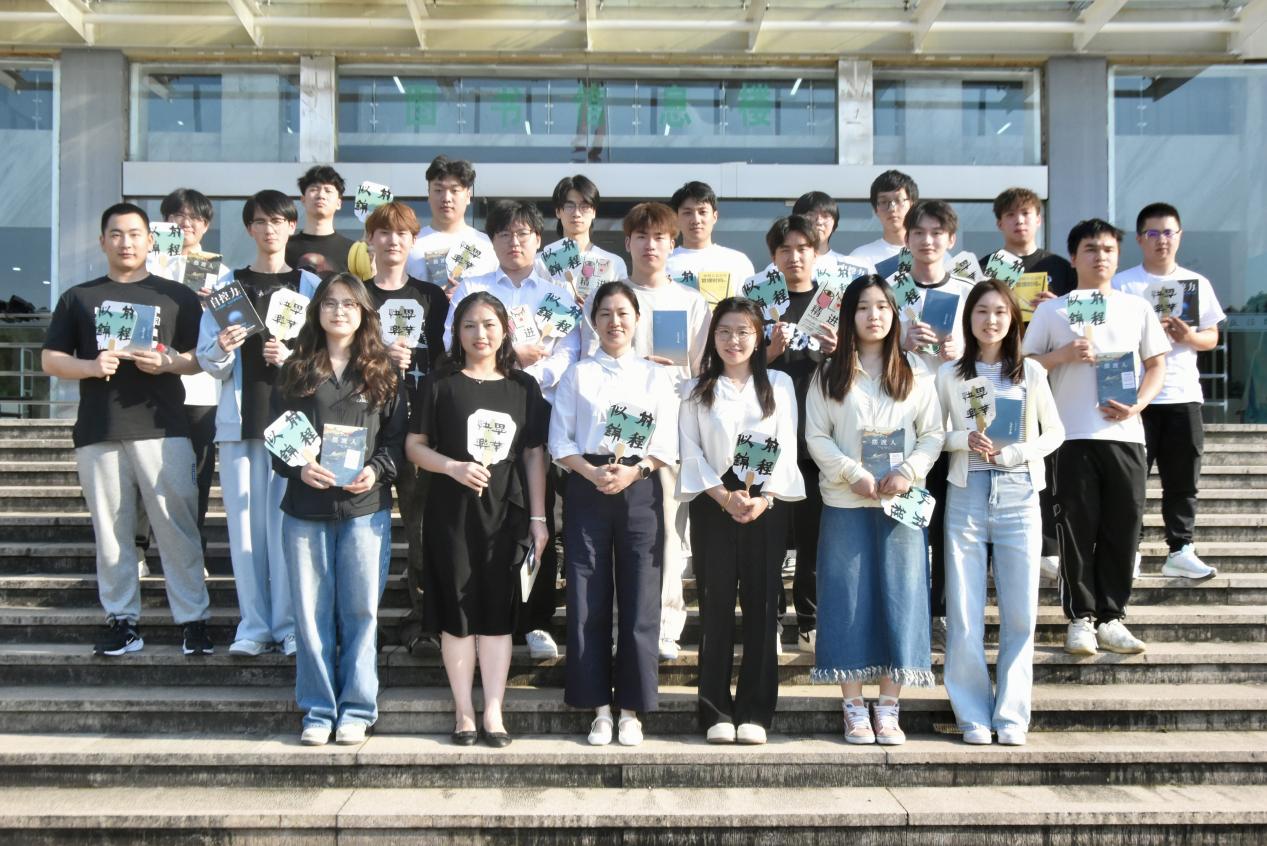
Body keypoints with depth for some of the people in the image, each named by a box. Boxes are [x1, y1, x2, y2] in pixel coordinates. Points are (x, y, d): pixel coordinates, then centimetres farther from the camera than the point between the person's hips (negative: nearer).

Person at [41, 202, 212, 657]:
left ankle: (193, 620, 1)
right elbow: (50, 359, 10)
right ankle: (122, 621, 13)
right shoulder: (78, 297, 14)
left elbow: (203, 357, 7)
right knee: (111, 531, 5)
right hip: (98, 432, 2)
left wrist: (168, 362, -13)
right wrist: (91, 366, -9)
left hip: (162, 429, -2)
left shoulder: (178, 295, 11)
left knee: (177, 528, -4)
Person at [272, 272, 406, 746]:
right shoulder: (296, 371, 8)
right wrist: (299, 467, -12)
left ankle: (357, 708, 13)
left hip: (365, 507, -1)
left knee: (361, 610, 2)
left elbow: (398, 437, 5)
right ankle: (318, 708, 16)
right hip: (305, 510, 1)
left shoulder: (382, 373, 7)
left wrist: (376, 470, -12)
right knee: (311, 612, 5)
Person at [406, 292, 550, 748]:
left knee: (498, 613, 5)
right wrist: (453, 467, -17)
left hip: (506, 513, 1)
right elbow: (414, 445, 1)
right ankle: (464, 711, 13)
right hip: (452, 513, -1)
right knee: (457, 612, 3)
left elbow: (534, 455, 8)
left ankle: (494, 711, 12)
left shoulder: (523, 386, 7)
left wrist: (538, 517, 4)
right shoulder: (441, 384, 1)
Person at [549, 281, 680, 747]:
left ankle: (631, 709, 9)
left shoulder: (657, 375, 11)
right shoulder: (577, 373, 10)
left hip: (639, 490, 0)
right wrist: (591, 472, -14)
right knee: (588, 601, 0)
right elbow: (560, 440, 3)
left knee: (639, 601, -1)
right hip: (586, 490, 0)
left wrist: (634, 471, -14)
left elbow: (665, 444, 3)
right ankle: (599, 706, 10)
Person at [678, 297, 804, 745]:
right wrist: (724, 496, -12)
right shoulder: (697, 390, 9)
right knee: (716, 607, 1)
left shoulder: (779, 385, 10)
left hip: (766, 505, 0)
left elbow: (786, 447, 3)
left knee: (761, 606, 1)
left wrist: (763, 498, -10)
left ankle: (755, 711, 7)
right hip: (712, 505, 0)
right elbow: (690, 451, 1)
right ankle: (716, 712, 7)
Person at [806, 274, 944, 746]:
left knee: (900, 597, 0)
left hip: (901, 503, 1)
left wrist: (908, 473, -11)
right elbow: (816, 435, 0)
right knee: (848, 598, -1)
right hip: (845, 503, -1)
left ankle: (888, 708, 8)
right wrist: (855, 475, -12)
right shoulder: (829, 374, 6)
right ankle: (854, 708, 7)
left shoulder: (915, 372, 9)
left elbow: (932, 433, 5)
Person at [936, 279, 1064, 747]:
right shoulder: (949, 375, 6)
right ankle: (973, 715, 12)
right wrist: (965, 440, -13)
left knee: (1020, 614, 2)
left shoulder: (1031, 372, 7)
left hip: (1018, 498, 0)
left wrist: (1012, 452, -8)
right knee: (964, 616, 1)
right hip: (966, 497, 0)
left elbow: (1054, 433, 9)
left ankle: (1011, 715, 13)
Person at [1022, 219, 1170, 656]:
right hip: (1074, 435, -2)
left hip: (1125, 433, 2)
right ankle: (1081, 618, 9)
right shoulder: (1052, 310, 7)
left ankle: (1111, 618, 13)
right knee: (1078, 527, -1)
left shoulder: (1138, 307, 12)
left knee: (1123, 526, 2)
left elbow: (1157, 364, 13)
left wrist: (1138, 404, -4)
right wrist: (1065, 354, -12)